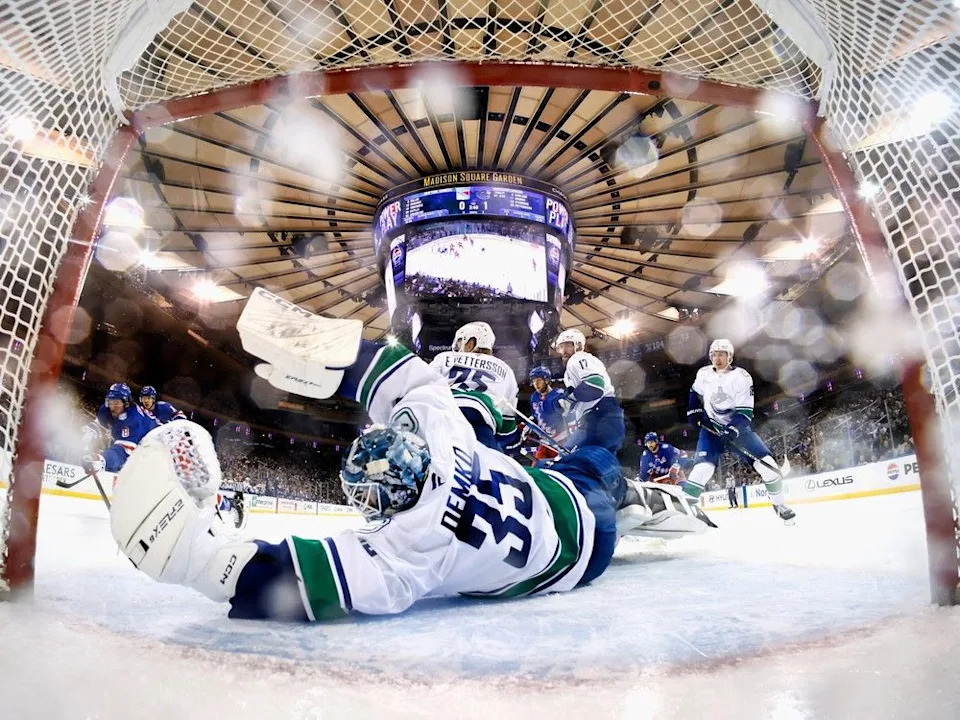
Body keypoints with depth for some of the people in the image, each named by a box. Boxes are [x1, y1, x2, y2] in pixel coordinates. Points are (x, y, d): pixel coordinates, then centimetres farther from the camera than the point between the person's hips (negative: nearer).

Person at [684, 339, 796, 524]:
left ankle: (779, 505, 11)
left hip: (736, 427, -1)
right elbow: (695, 393, 22)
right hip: (711, 427, 1)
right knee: (703, 465, -20)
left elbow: (745, 412, -18)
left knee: (765, 462, -11)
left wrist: (733, 430, -32)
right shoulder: (703, 374, 0)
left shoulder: (741, 377, -13)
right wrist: (694, 411, 7)